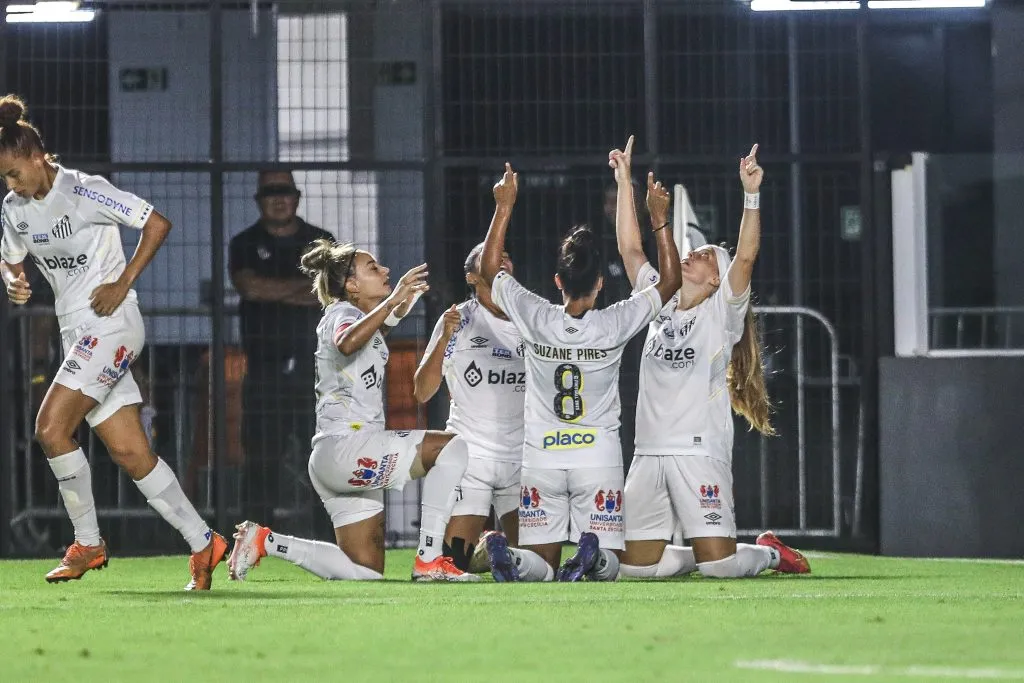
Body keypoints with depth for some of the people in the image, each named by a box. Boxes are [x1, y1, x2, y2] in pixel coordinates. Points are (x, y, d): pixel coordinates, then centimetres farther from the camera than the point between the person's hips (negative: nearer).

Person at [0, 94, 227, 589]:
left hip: (111, 324, -8)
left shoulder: (83, 191, -12)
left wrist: (123, 284, -14)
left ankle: (88, 543, -4)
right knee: (128, 452, 1)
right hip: (77, 334, 8)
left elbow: (157, 224, -10)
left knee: (51, 428, -17)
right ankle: (203, 544, 6)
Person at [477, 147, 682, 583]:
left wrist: (504, 207, 11)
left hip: (541, 457, 1)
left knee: (541, 563, 5)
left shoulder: (537, 320, -6)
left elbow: (489, 269, 9)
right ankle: (593, 558, -33)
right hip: (598, 454, -1)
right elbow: (670, 281, 5)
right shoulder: (614, 325, -9)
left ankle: (512, 560, -31)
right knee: (609, 568, 4)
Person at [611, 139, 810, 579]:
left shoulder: (723, 312, 3)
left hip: (700, 452, -5)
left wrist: (751, 195, -21)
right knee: (634, 565, 0)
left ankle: (770, 552, 18)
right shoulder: (660, 304, 16)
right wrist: (624, 181, 12)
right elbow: (629, 248, 15)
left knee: (718, 564, -13)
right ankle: (697, 555, 28)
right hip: (649, 454, 5)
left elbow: (745, 257, -11)